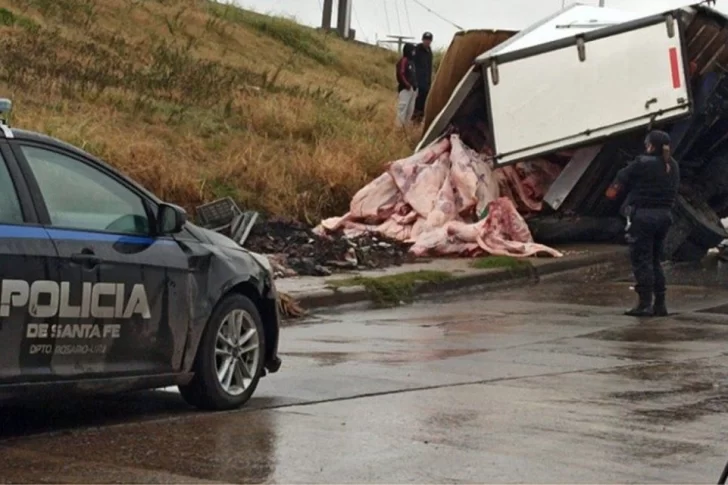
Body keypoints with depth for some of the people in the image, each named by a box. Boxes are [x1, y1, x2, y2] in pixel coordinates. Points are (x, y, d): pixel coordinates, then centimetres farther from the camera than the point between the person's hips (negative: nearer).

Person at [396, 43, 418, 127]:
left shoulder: (412, 61, 19)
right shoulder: (403, 61, -11)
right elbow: (400, 74, -18)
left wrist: (415, 85, 15)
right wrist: (407, 84, -20)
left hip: (412, 88, 10)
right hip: (405, 88, -10)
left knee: (410, 108, 13)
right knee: (403, 107, -13)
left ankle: (407, 124, 21)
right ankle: (400, 124, -14)